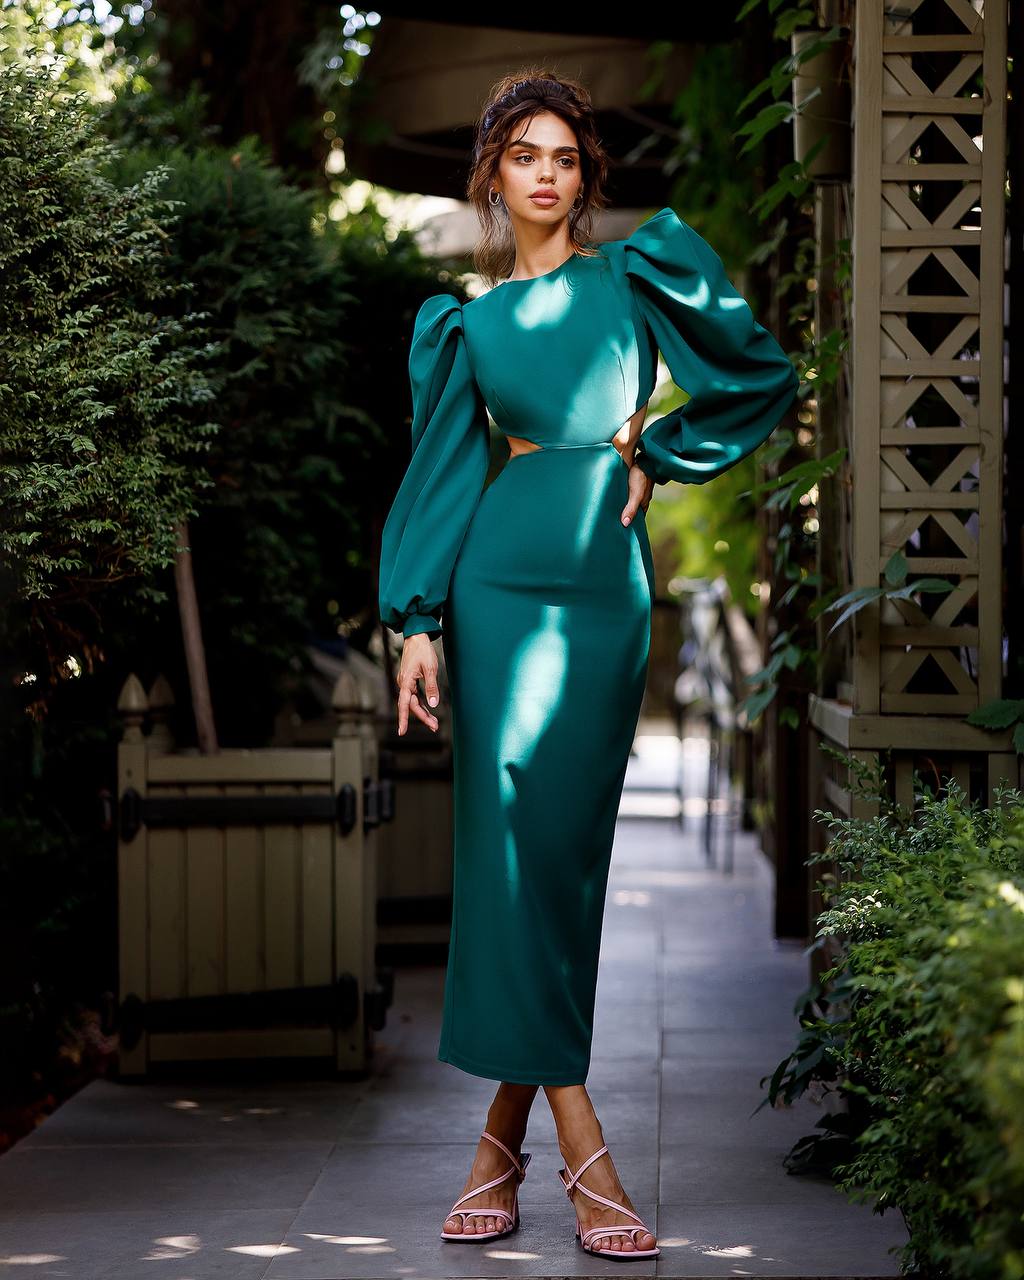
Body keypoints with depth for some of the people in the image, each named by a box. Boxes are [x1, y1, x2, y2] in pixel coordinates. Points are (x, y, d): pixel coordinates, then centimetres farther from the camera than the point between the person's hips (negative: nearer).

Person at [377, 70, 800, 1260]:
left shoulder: (638, 272, 11)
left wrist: (654, 456, 8)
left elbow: (764, 375, 13)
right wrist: (417, 620, 1)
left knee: (567, 852, -1)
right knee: (508, 839, -11)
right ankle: (582, 1150, -10)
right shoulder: (464, 321, 11)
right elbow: (441, 468, 8)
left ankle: (504, 1135, 8)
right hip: (503, 578, 0)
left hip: (607, 583, 1)